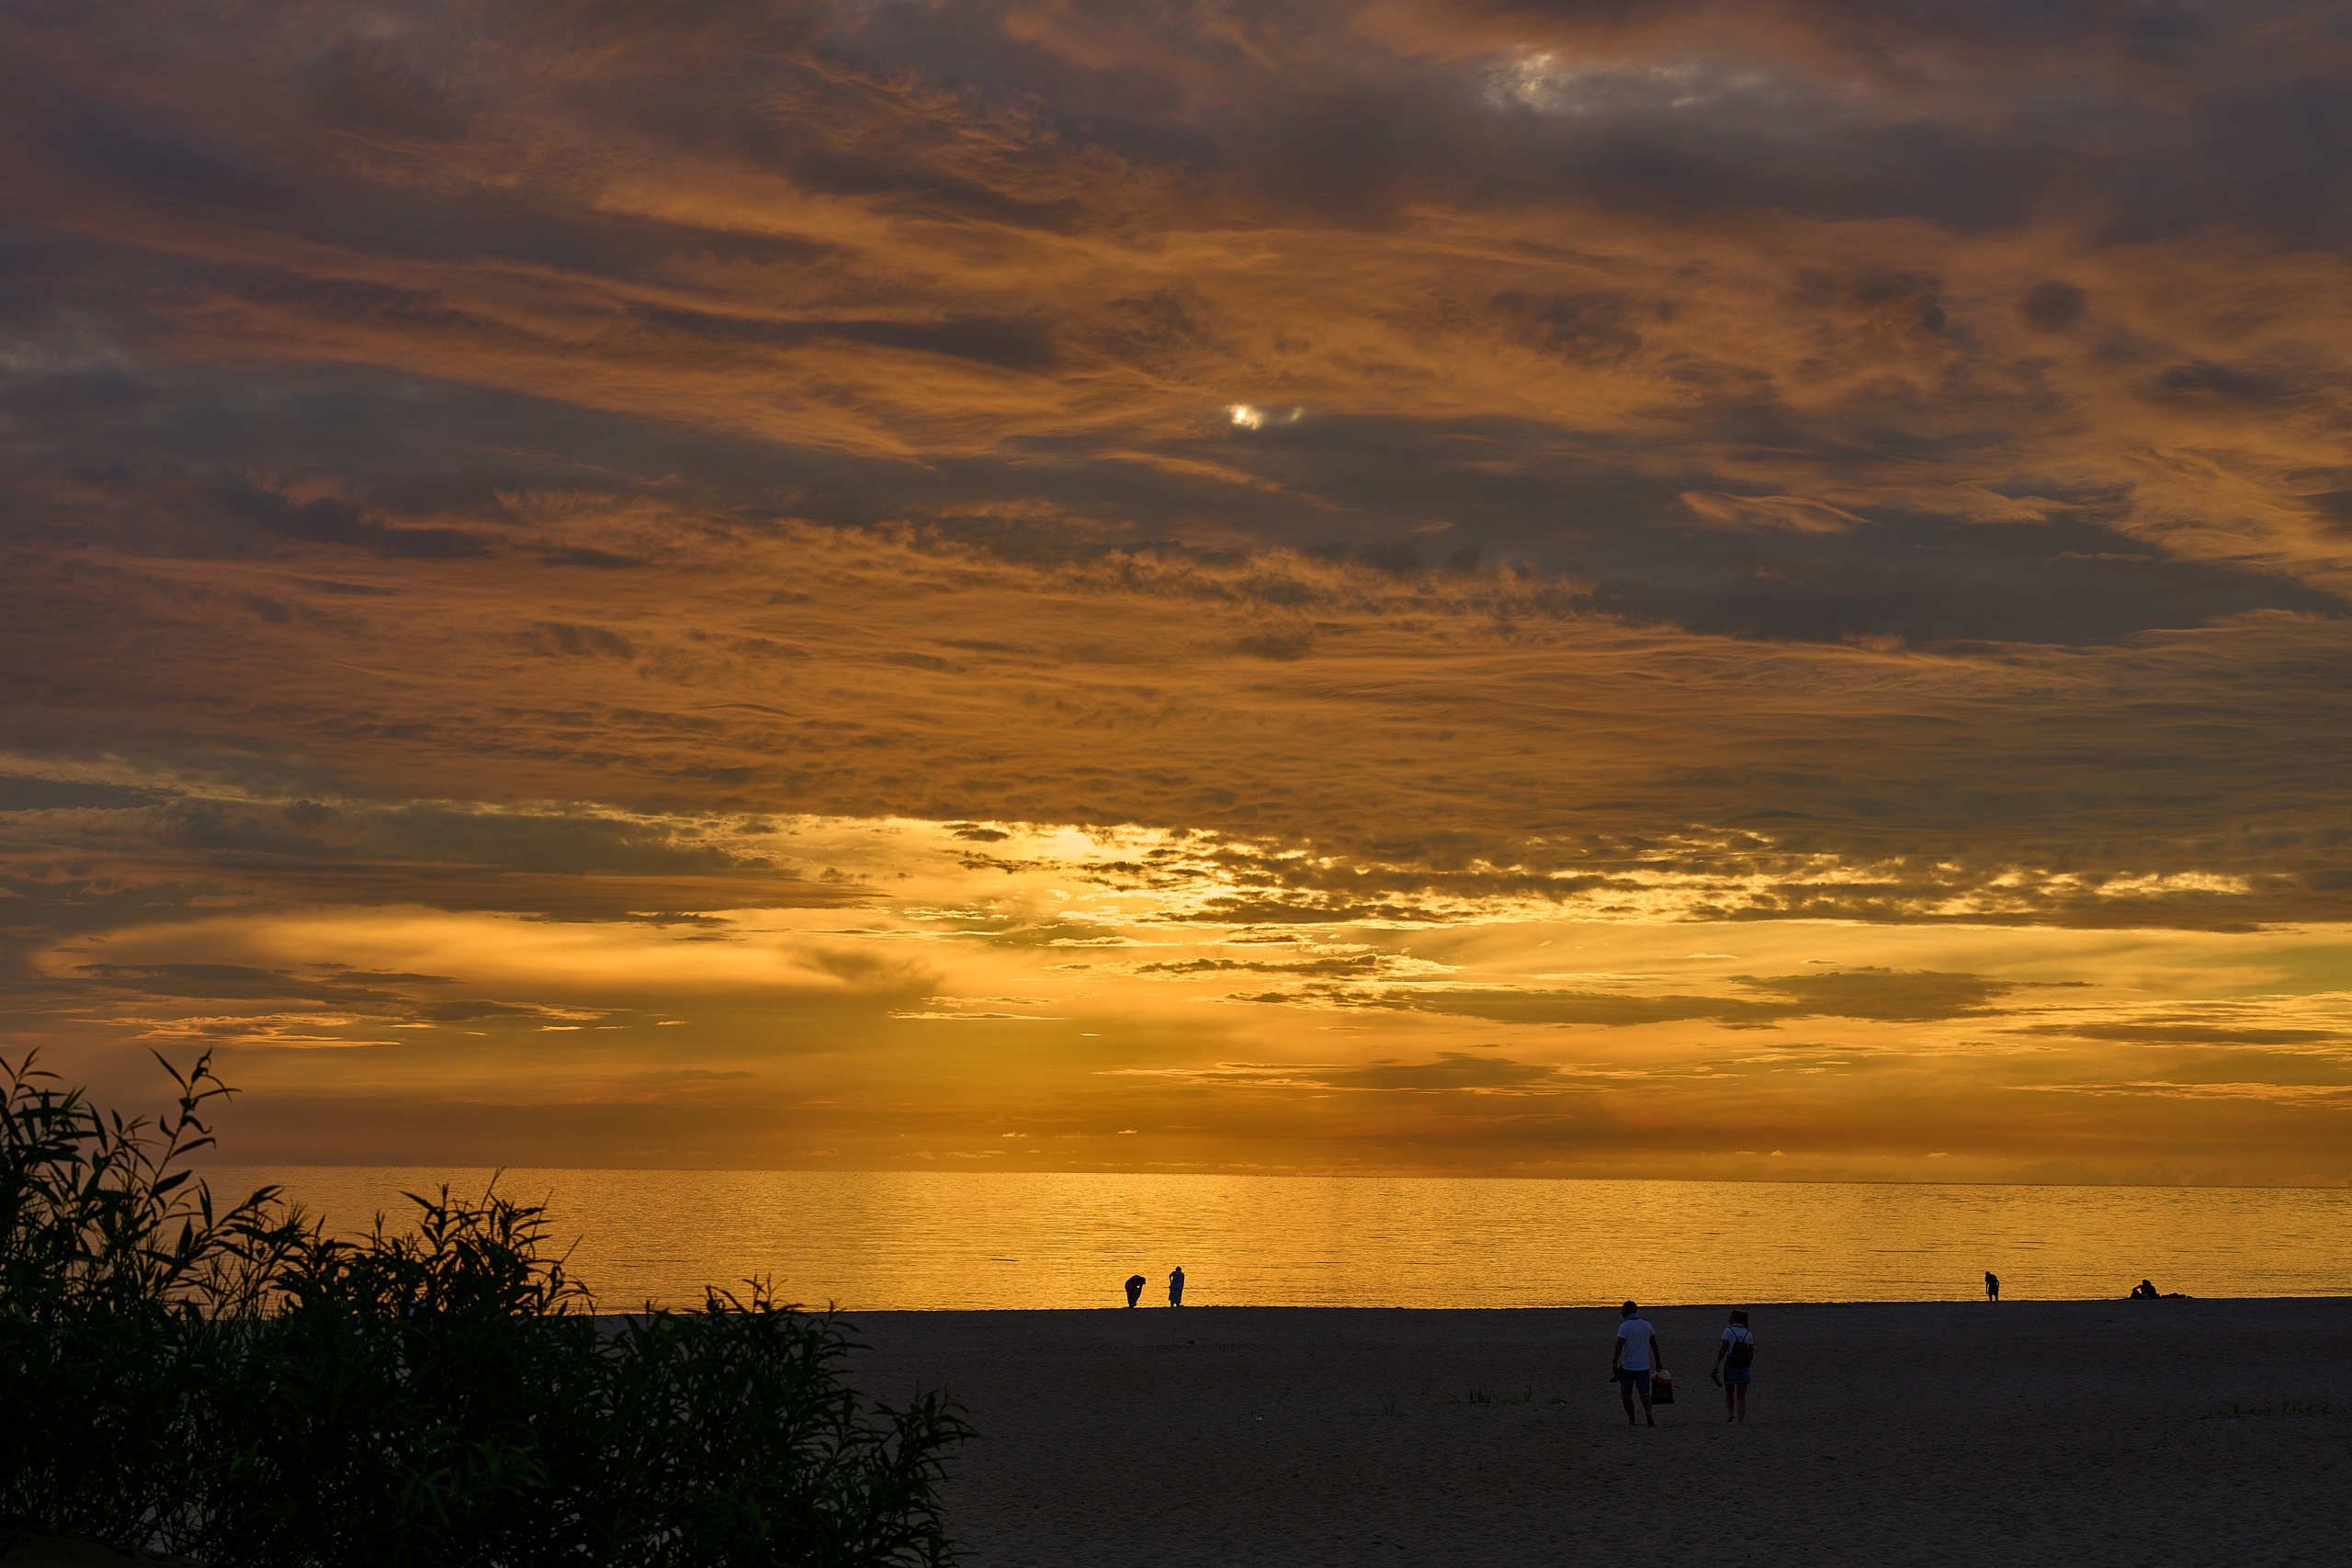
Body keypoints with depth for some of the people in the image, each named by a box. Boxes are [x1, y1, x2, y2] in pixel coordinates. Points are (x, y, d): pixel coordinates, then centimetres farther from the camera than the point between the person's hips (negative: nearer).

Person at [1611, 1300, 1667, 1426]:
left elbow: (1619, 1346, -20)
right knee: (1644, 1392, 7)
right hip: (1643, 1366, 4)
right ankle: (1648, 1411, -20)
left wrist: (1614, 1363, -23)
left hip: (1628, 1366, -4)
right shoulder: (1647, 1325, 6)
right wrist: (1658, 1362, 20)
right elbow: (1654, 1345, 11)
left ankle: (1631, 1421, 6)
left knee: (1626, 1394, 10)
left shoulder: (1624, 1326, -10)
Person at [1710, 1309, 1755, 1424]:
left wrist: (1717, 1364, -9)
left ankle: (1730, 1413, -2)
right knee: (1741, 1396, 3)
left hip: (1730, 1365, -3)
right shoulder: (1748, 1333, 8)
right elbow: (1751, 1353, 9)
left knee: (1729, 1392, 17)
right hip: (1744, 1367, 3)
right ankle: (1741, 1419, -8)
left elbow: (1723, 1349, -11)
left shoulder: (1728, 1331, -4)